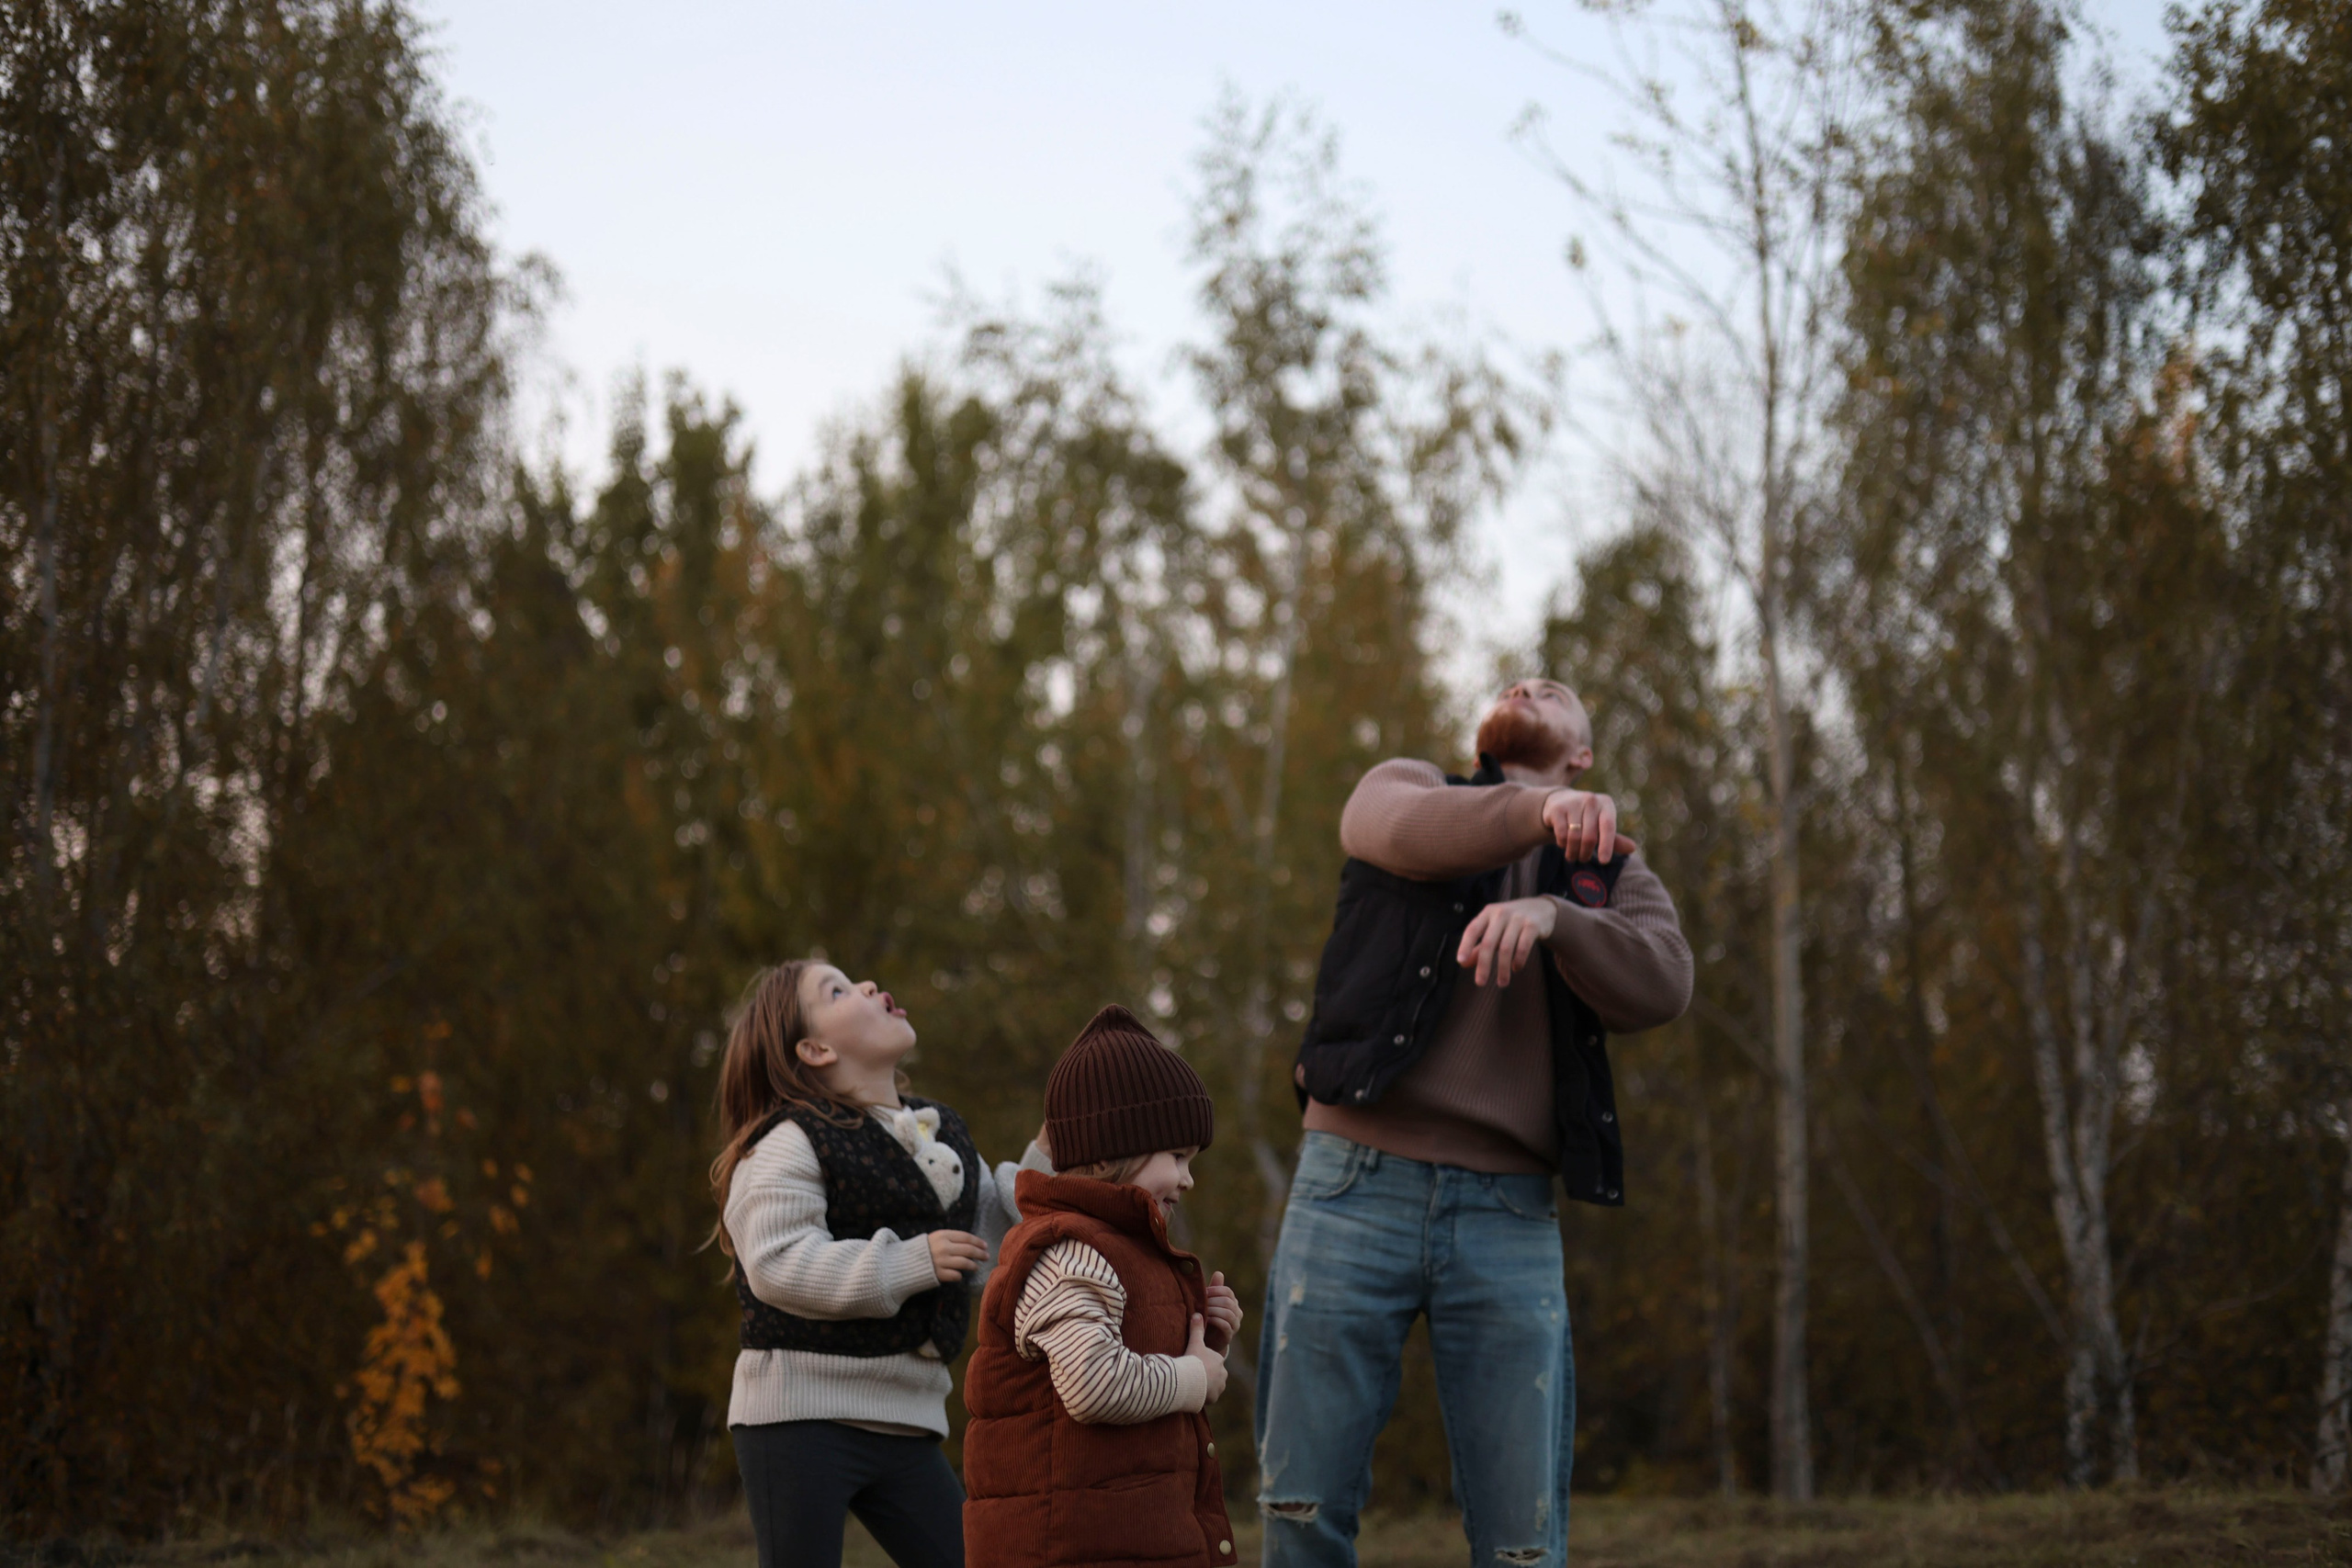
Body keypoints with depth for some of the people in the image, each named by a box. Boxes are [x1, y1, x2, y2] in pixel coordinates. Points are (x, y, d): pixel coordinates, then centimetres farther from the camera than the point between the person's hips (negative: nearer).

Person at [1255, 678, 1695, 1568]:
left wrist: (1550, 914, -23)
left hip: (1510, 1218, 1)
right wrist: (1541, 810, -31)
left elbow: (1662, 986, -4)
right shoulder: (1404, 789, 15)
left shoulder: (1607, 874, 19)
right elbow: (1406, 831, -12)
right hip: (1355, 1187, -1)